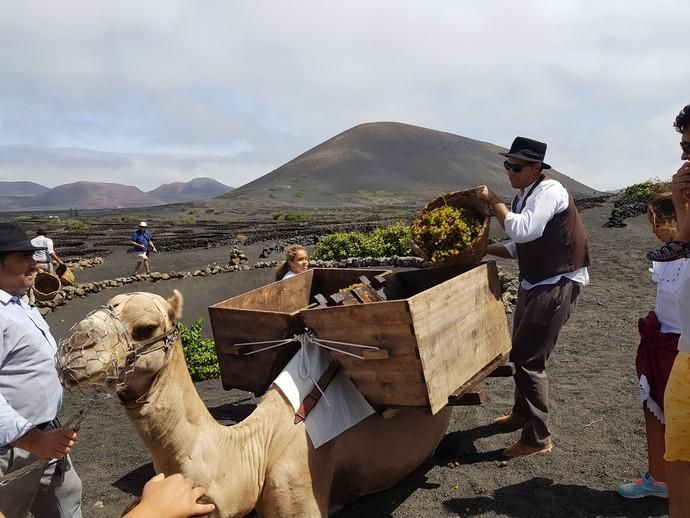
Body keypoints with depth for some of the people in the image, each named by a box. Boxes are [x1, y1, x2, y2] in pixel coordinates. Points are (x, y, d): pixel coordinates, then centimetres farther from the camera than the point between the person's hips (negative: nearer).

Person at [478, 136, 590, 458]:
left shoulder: (549, 191, -17)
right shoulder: (523, 197, 9)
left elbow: (521, 230, -32)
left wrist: (493, 201, -20)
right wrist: (486, 249, 6)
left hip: (557, 285, -10)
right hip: (533, 283, 10)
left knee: (528, 359, -9)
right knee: (521, 352, 21)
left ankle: (538, 438, 5)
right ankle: (521, 413, 42)